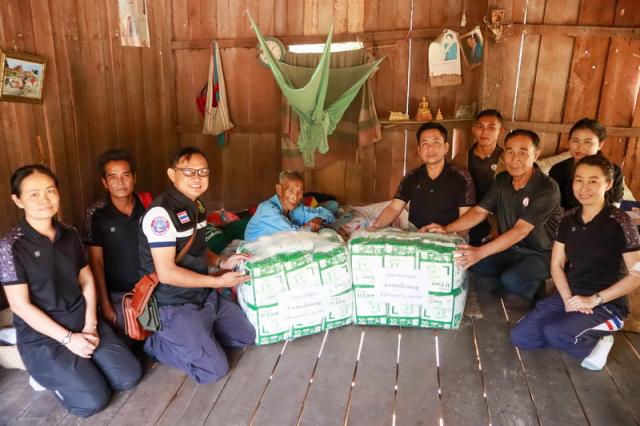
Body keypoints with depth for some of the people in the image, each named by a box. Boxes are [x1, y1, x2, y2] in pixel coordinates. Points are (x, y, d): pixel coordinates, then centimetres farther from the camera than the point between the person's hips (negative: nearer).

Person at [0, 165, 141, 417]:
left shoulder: (69, 234, 2)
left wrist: (90, 325, -6)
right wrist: (67, 338, -17)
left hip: (82, 322, 5)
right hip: (41, 336, -5)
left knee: (129, 376, -4)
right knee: (93, 400, -14)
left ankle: (77, 366, 19)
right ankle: (47, 374, 12)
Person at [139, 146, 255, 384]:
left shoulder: (197, 206, 5)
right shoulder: (161, 212, -23)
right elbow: (166, 273, -25)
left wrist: (222, 263, -1)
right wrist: (218, 282, -20)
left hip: (205, 296, 9)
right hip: (175, 305, -9)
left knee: (247, 336, 15)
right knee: (214, 369, -13)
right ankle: (154, 342, 5)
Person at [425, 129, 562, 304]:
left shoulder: (547, 189, -23)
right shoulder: (502, 180, -2)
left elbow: (520, 230, -31)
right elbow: (479, 212, -2)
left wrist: (480, 252, -41)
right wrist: (447, 229, -18)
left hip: (539, 254, -6)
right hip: (508, 248, 6)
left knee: (511, 279, -32)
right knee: (463, 258, -13)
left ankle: (532, 286, 2)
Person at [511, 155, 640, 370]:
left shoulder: (619, 222, -14)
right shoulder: (569, 219, 2)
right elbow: (557, 265, 5)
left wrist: (594, 300, -19)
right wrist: (568, 299, -11)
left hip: (607, 304, -5)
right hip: (570, 296, 6)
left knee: (554, 333, -30)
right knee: (520, 337, -8)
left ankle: (597, 341, -1)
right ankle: (583, 336, 9)